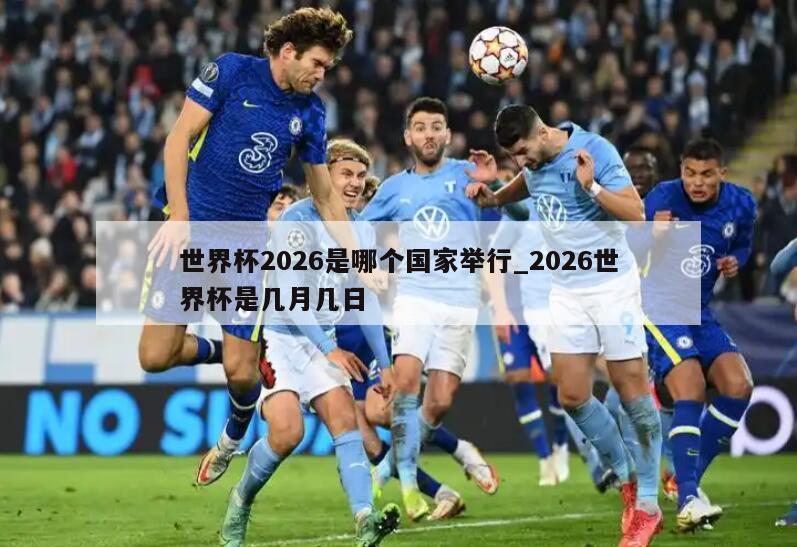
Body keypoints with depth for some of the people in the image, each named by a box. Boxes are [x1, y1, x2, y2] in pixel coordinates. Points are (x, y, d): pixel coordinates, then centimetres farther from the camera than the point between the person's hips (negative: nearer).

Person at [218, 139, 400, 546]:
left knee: (345, 419, -13)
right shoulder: (297, 219, -15)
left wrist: (384, 364, 12)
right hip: (278, 338, -7)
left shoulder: (362, 231, 8)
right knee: (287, 432, -19)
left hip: (323, 341, 7)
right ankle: (239, 503, 5)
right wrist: (330, 350, -24)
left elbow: (366, 302, 15)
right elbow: (289, 295, -20)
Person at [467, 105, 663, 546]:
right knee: (572, 397, -1)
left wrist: (591, 186, -30)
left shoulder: (595, 150, -16)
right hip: (566, 291, 6)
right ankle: (627, 482, 17)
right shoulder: (534, 164, 4)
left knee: (632, 390, -5)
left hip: (611, 285, -6)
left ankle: (647, 505, 2)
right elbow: (517, 191, 28)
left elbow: (636, 213, -18)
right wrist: (486, 190, 7)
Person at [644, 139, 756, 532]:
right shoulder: (662, 199, -16)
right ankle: (688, 501, -28)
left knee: (738, 387, -8)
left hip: (699, 312, 6)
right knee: (690, 392, -22)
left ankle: (687, 479, 5)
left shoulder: (741, 204, -1)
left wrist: (735, 261, -3)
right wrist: (656, 239, -35)